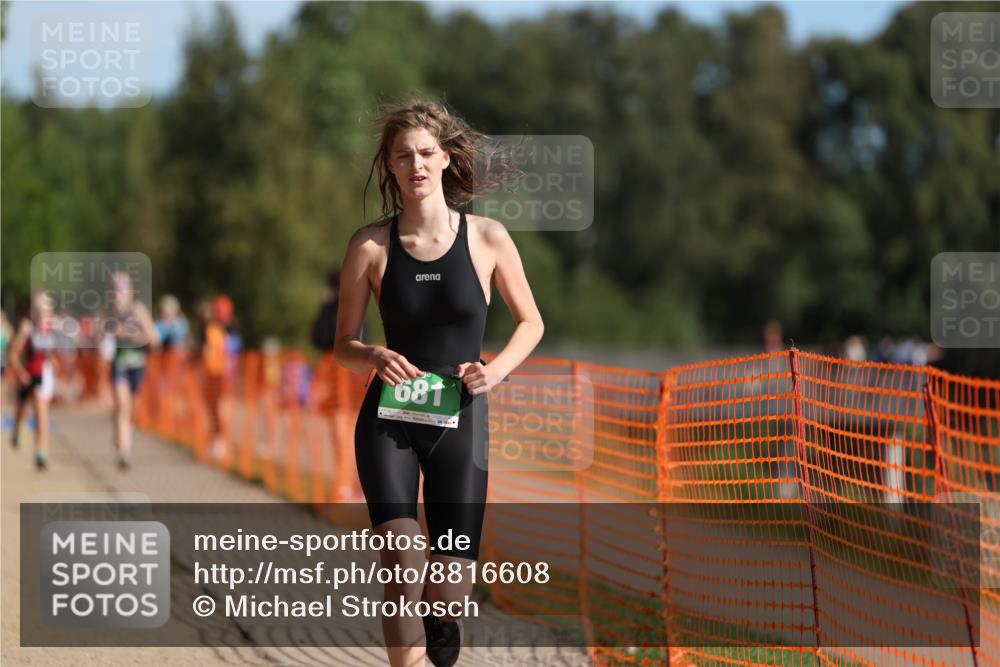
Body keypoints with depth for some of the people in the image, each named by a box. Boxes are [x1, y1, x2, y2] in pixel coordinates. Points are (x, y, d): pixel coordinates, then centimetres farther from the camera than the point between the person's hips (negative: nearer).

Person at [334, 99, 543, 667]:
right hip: (387, 422, -1)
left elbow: (531, 322, 10)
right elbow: (344, 346, 5)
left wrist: (498, 369, -9)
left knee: (450, 593, 1)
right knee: (404, 567, -20)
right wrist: (375, 358, -17)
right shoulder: (371, 246, -3)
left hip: (460, 422, 1)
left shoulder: (488, 238, -2)